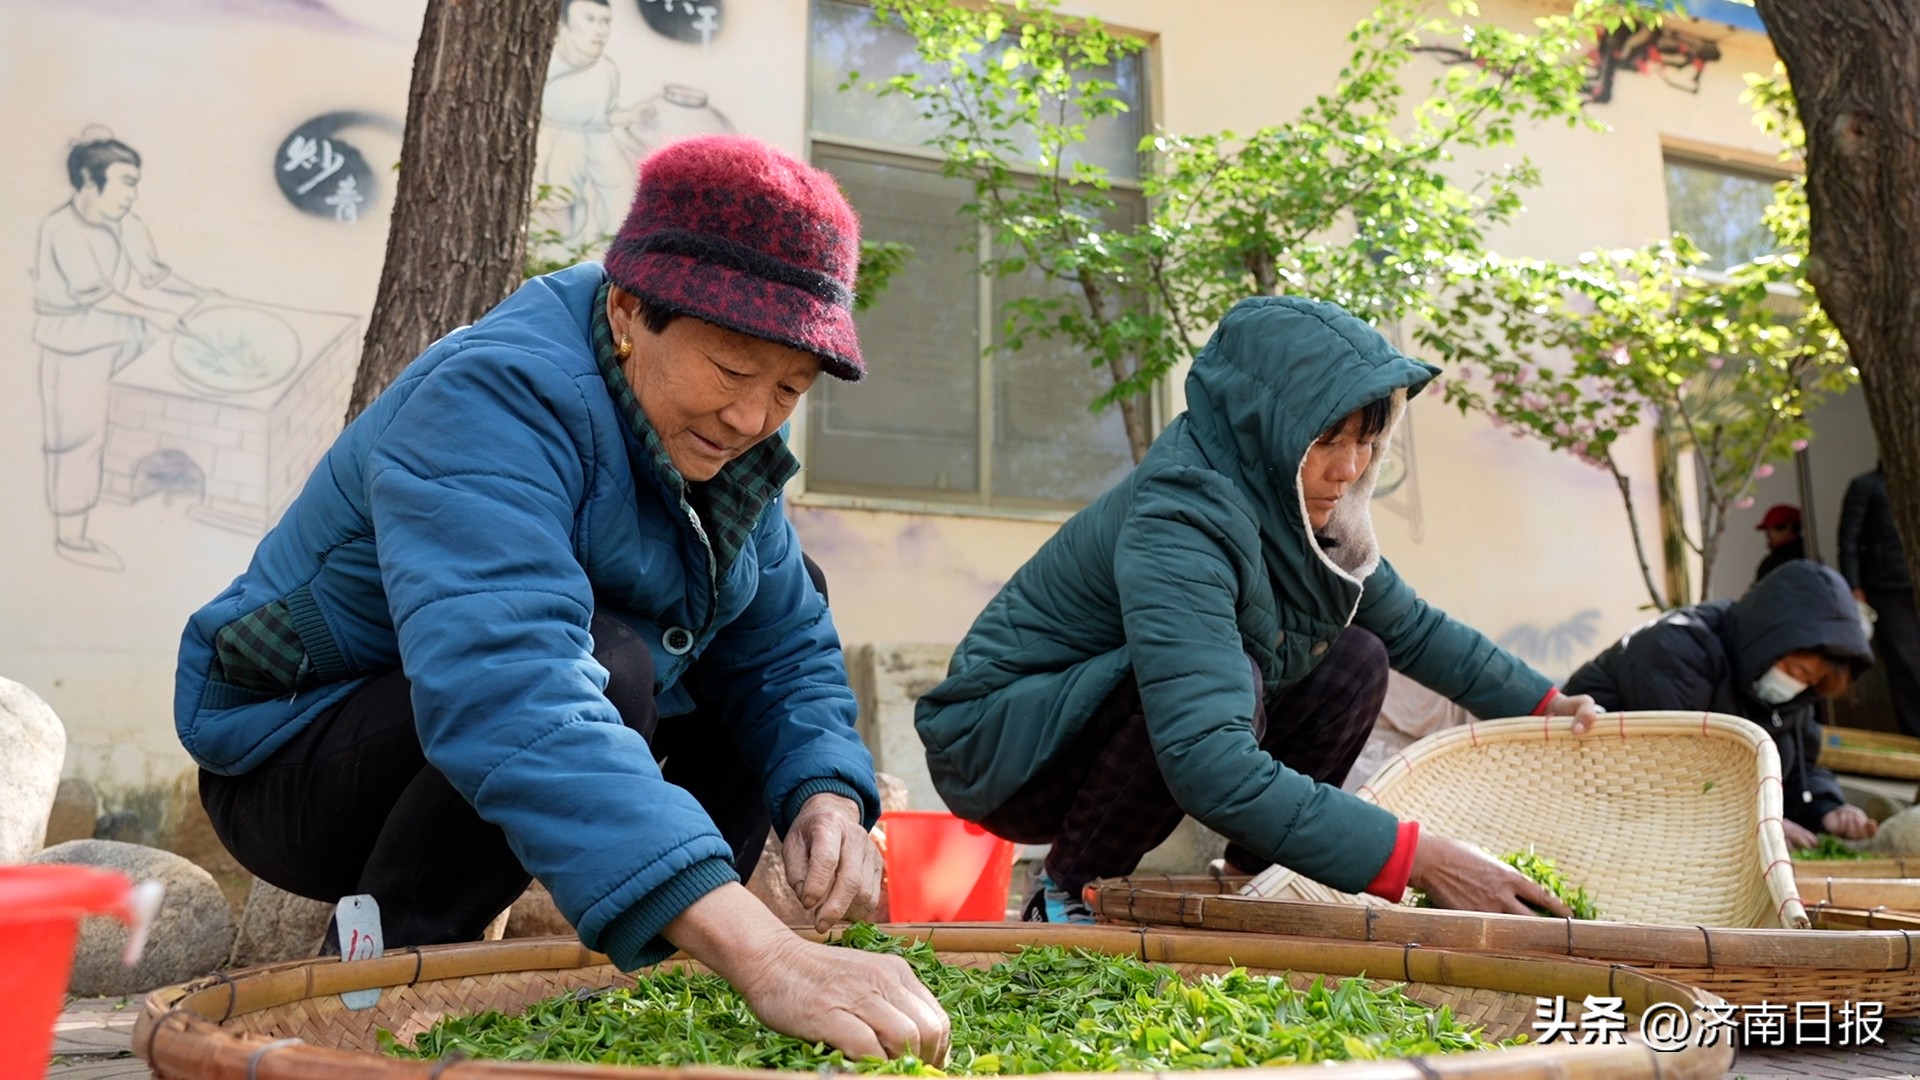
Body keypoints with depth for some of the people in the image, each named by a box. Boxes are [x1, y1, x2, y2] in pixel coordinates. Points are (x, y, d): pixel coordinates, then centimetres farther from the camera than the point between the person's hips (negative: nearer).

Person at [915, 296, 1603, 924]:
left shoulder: (1300, 506, -5)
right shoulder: (1178, 526, -31)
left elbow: (1413, 628, 14)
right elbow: (1208, 764, -41)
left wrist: (1543, 703, 10)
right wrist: (1414, 858, -39)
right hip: (998, 747, -8)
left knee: (1355, 661, -2)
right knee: (1225, 681, -34)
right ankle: (1066, 896, -14)